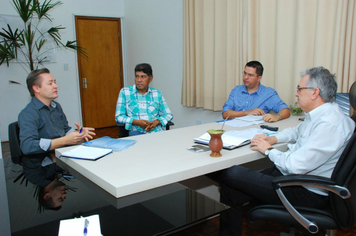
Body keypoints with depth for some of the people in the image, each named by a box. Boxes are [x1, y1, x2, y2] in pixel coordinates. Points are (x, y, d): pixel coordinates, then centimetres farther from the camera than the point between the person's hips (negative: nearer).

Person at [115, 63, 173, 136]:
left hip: (156, 131, 3)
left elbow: (168, 114, 18)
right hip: (137, 131, -2)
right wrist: (136, 122, -13)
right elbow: (119, 116, 5)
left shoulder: (157, 94, 15)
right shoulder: (125, 92, 8)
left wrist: (157, 121, -5)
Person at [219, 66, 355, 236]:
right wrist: (273, 138, 8)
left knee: (232, 175, -13)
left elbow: (295, 166, -29)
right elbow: (297, 132, 28)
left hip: (307, 193, -9)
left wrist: (267, 150, -11)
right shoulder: (318, 115, 6)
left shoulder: (330, 124, -25)